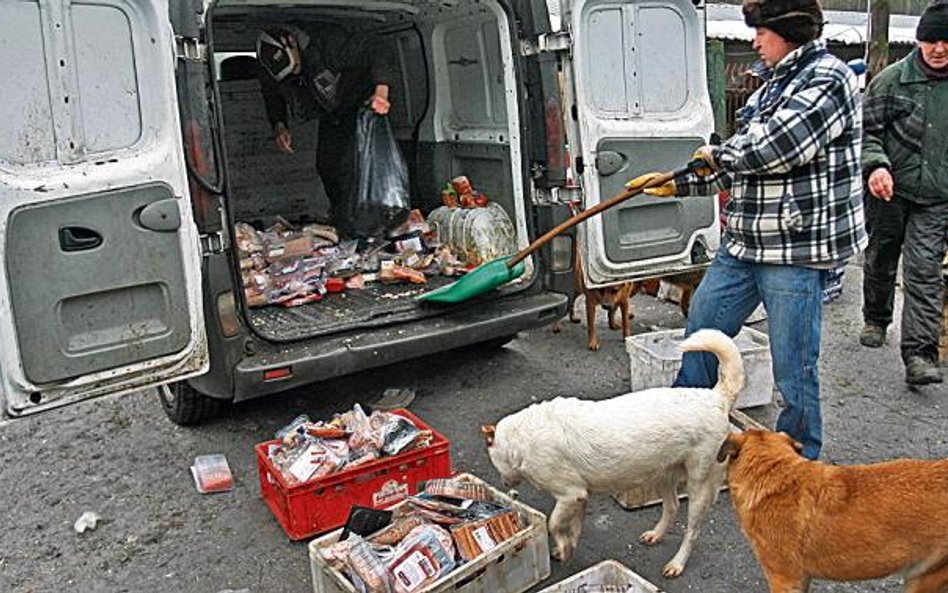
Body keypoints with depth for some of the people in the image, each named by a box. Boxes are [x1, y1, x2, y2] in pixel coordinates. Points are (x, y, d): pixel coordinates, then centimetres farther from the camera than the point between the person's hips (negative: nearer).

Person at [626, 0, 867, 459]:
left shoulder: (826, 78, -12)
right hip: (743, 241, 9)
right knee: (702, 327, 16)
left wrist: (716, 154, -6)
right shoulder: (776, 83, 16)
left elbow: (773, 149, -24)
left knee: (793, 364, 2)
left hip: (797, 251, -9)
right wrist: (677, 184, 15)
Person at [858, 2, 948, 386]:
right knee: (880, 261, 15)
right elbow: (865, 130, -4)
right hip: (888, 192, -1)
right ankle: (876, 320, 39)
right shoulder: (892, 80, -3)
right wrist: (875, 165, -22)